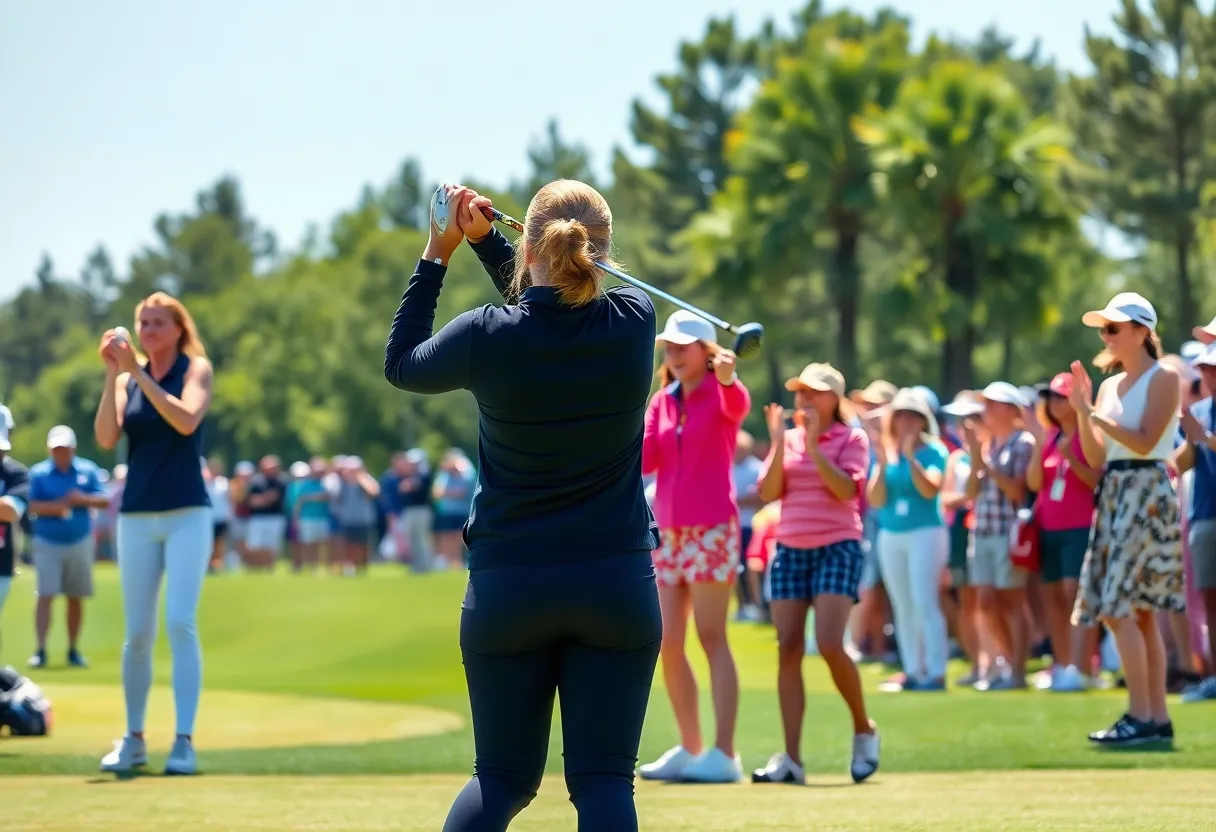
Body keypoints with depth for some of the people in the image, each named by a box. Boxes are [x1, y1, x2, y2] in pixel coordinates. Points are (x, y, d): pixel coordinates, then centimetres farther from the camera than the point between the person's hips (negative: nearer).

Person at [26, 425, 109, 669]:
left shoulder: (87, 470, 4)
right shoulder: (39, 473, -3)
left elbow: (105, 500, 1)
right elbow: (32, 506, -11)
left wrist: (84, 499, -17)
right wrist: (58, 506, -25)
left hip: (80, 543, 3)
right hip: (48, 543, -3)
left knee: (76, 598, 8)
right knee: (45, 596, -11)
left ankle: (73, 650, 16)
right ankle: (40, 650, -13)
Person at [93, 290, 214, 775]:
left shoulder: (196, 369, 0)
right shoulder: (127, 380, 9)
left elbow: (186, 420, -18)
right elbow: (106, 438, -5)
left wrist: (137, 372, -17)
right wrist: (112, 374, -12)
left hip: (187, 515, -3)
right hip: (136, 517, 3)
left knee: (180, 624, -12)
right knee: (137, 633, 4)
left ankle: (184, 741, -13)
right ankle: (133, 739, 14)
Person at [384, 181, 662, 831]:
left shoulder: (487, 338, -12)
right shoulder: (633, 322, -6)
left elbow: (401, 363, 10)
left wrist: (436, 255, 12)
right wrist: (483, 240, 11)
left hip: (506, 586, 0)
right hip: (617, 584, 0)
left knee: (503, 778, 12)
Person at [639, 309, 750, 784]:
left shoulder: (721, 393, -4)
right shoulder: (661, 402, 13)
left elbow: (739, 407, -30)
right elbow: (645, 461, 4)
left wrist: (727, 378, -52)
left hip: (711, 529, -6)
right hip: (668, 531, 7)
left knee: (711, 639, -10)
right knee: (666, 645, 5)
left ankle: (724, 754, -12)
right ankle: (689, 750, 14)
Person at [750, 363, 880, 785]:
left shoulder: (851, 438, 0)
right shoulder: (787, 438, 11)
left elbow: (846, 489, -15)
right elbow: (769, 492, 1)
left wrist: (813, 445, -18)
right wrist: (779, 443, -9)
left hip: (837, 548, -4)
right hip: (790, 549, 4)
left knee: (830, 645, -18)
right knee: (788, 649, -3)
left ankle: (864, 730, 6)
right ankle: (790, 758, -3)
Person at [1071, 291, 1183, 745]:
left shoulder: (1163, 379, -6)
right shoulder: (1110, 385, 15)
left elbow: (1145, 441, -16)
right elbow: (1095, 455, 11)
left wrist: (1094, 415, -16)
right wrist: (1082, 411, -1)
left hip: (1146, 492, -8)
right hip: (1114, 494, 8)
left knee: (1118, 608, -15)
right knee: (1140, 613, 7)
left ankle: (1140, 716, -13)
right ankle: (1158, 717, 8)